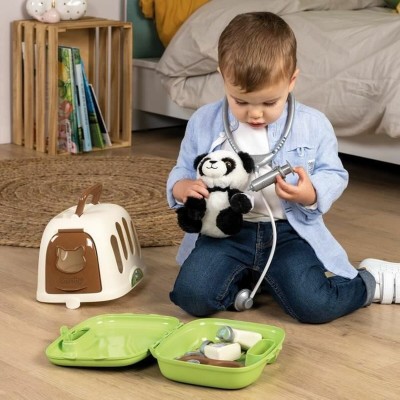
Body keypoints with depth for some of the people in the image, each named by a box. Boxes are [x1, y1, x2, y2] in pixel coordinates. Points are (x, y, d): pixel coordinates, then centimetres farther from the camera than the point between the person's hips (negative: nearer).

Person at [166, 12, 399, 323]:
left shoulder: (313, 125, -2)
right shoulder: (203, 122, 1)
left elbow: (335, 175, 4)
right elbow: (183, 171, 11)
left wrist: (312, 194, -19)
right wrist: (181, 187, -15)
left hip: (289, 232, -1)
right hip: (225, 231, 2)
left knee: (315, 306, -20)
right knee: (192, 296, -20)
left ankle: (364, 284, 14)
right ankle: (244, 280, 11)